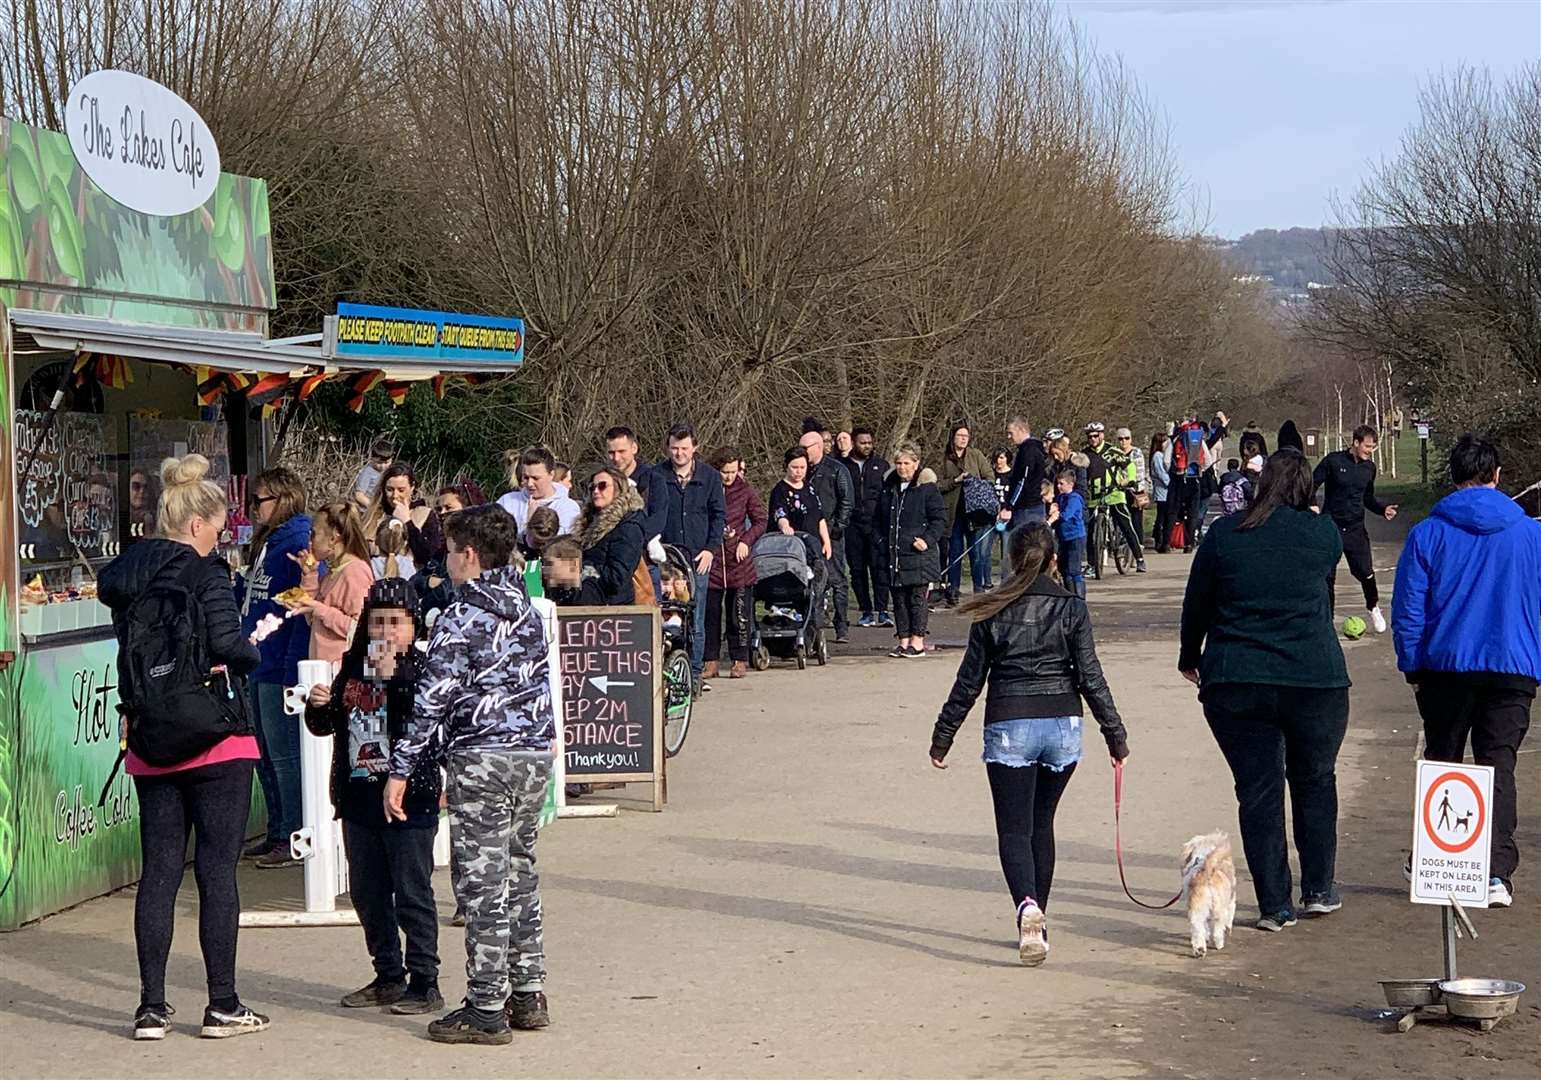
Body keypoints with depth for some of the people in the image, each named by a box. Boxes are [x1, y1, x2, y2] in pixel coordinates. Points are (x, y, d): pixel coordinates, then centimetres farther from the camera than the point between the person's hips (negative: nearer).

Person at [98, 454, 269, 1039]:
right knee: (218, 870, 0)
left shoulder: (125, 578, 8)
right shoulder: (205, 574, -11)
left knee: (158, 870, 8)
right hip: (215, 739, -6)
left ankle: (152, 1006, 7)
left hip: (150, 743, 6)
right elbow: (228, 644, -18)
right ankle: (223, 1006, 4)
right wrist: (252, 654, 2)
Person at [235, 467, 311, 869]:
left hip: (281, 666, -10)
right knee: (264, 755, 15)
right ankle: (277, 832, 25)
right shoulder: (267, 541, 14)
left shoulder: (299, 542, -15)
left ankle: (295, 839, 5)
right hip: (260, 665, 10)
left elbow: (305, 609, -20)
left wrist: (294, 670, -23)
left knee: (284, 755, -3)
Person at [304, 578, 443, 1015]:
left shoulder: (421, 668, -8)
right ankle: (389, 976, 25)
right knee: (367, 893, 14)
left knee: (412, 893, -2)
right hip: (359, 798, 7)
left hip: (409, 798, -7)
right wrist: (318, 706, -3)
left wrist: (392, 677, -27)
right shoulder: (353, 667, 11)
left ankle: (424, 982, 5)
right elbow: (323, 726, 18)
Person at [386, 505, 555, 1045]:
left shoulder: (460, 618, -12)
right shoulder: (527, 609, 11)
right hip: (536, 754, 8)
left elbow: (431, 701, -14)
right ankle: (528, 994, 19)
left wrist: (399, 770, -10)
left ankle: (486, 1010, -2)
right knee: (519, 875, 16)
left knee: (482, 885, -3)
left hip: (483, 759, -8)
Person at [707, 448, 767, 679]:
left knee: (740, 612, 1)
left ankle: (740, 660, 9)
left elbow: (760, 521, 10)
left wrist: (746, 541, -3)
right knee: (710, 611, 2)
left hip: (738, 559, 0)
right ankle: (711, 662, 9)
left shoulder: (744, 490, 3)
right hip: (711, 559, 0)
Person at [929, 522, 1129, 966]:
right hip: (1062, 727, 2)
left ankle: (1027, 907, -29)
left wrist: (943, 737, 10)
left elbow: (969, 682, 2)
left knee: (1014, 829, -2)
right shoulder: (1072, 608, 0)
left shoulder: (993, 613, 0)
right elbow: (1090, 677, -3)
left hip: (1008, 728, -2)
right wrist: (1115, 733, 3)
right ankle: (1037, 923, 19)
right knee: (1041, 822, 17)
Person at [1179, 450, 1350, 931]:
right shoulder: (1322, 535, -2)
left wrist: (1190, 657, 23)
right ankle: (1317, 890, 24)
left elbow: (1195, 605, 7)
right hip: (1314, 680, 0)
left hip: (1235, 685, 0)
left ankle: (1275, 905, 5)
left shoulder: (1223, 534, 0)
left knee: (1258, 791, 6)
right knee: (1315, 782, 18)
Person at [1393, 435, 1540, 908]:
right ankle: (1498, 872, -11)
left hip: (1446, 667, 0)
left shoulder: (1428, 533, -3)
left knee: (1441, 763, 15)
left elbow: (1408, 608, -3)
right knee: (1499, 767, 0)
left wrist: (1411, 667, 7)